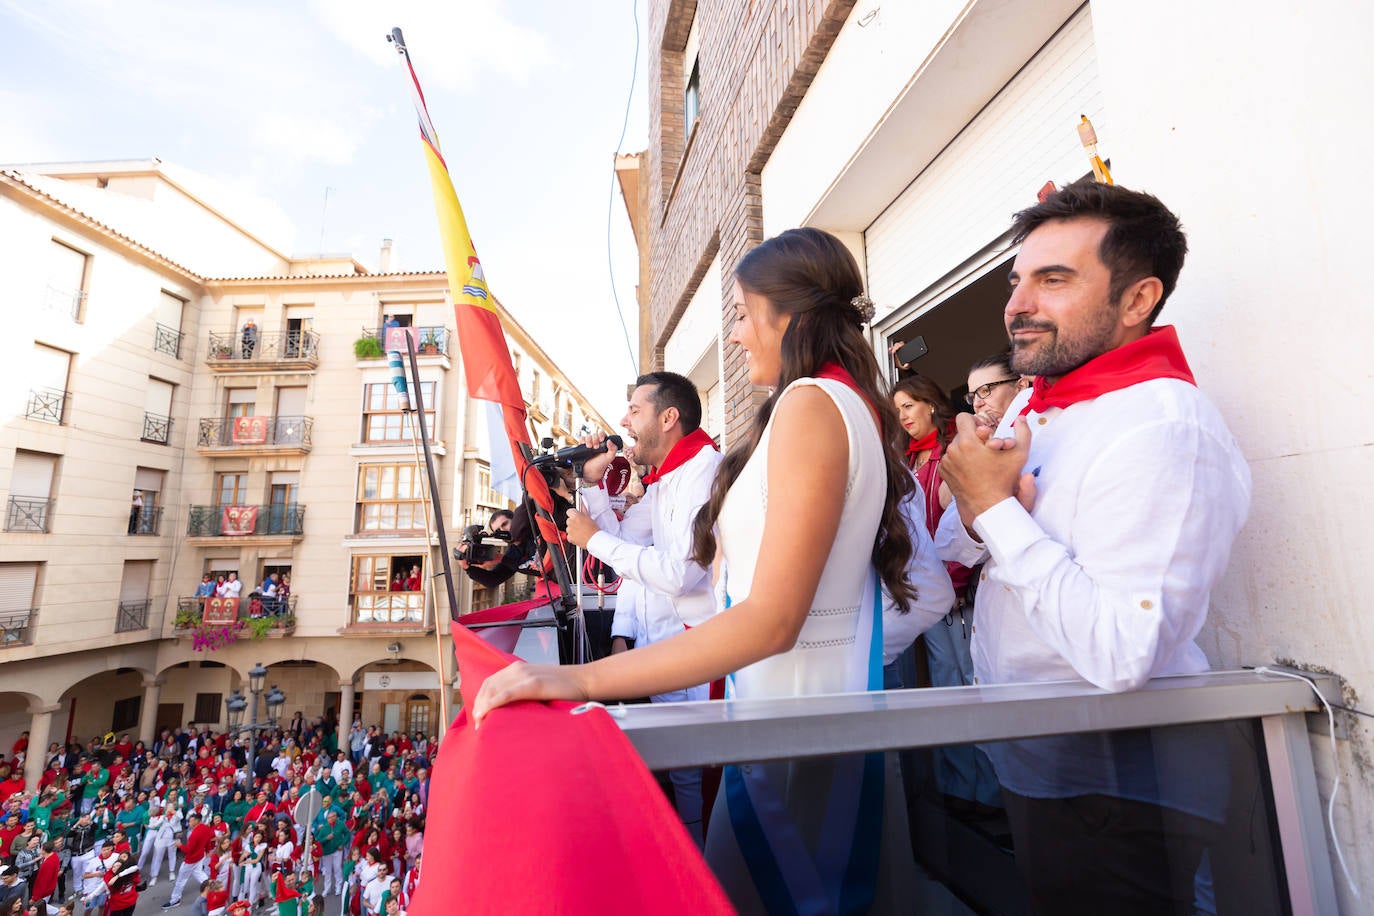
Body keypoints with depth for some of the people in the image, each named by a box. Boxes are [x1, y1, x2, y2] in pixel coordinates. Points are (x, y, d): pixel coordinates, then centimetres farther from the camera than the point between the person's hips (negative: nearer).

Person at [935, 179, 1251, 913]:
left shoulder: (1165, 431, -25)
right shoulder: (1032, 405, 3)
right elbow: (950, 545, 8)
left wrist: (997, 509, -27)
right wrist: (975, 520, -14)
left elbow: (1121, 656, -33)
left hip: (1115, 786, -8)